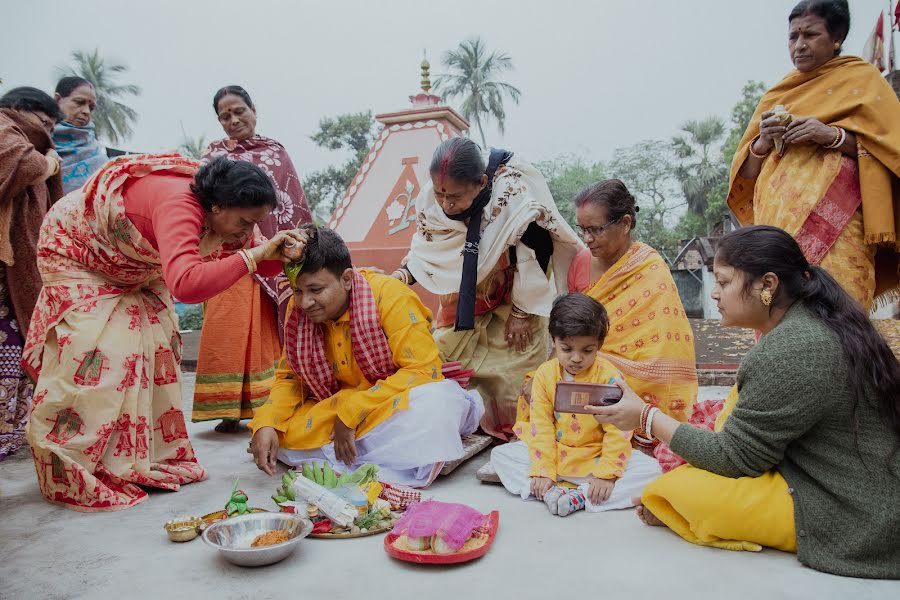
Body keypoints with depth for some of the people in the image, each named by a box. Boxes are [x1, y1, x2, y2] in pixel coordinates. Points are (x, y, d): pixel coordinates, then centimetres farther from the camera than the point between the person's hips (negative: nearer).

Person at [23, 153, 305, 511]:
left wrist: (280, 254, -29)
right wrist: (253, 255, -52)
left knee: (155, 341, 0)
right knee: (97, 352, -15)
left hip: (132, 265, 8)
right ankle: (71, 475, -3)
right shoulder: (179, 204, -44)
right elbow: (185, 284, -59)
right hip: (75, 248, -8)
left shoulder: (225, 214, -17)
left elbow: (259, 263, -7)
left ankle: (147, 458, 10)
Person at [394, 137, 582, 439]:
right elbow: (424, 247, -1)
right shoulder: (431, 199, -18)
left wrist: (521, 314, -18)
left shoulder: (515, 196, -34)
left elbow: (534, 253, -25)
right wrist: (404, 274, -20)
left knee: (515, 357, -5)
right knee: (447, 347, 2)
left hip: (516, 292, -4)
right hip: (464, 295, 4)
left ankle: (514, 430, 18)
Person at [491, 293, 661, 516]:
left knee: (651, 469, -24)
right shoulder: (544, 374, -7)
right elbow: (541, 425, -8)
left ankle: (582, 496, -28)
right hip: (554, 453, 2)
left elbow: (618, 430, -15)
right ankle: (550, 492, -27)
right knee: (500, 454, -12)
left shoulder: (609, 376, -15)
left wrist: (607, 474, -21)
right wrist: (542, 471, -14)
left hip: (596, 458, -1)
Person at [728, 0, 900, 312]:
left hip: (833, 222, -4)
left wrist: (833, 135, -12)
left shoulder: (861, 78, 12)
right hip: (777, 222, 4)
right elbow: (747, 173, 19)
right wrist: (763, 141, -1)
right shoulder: (778, 93, 23)